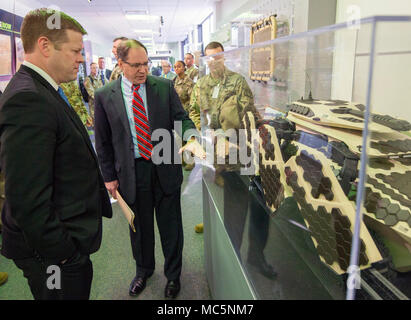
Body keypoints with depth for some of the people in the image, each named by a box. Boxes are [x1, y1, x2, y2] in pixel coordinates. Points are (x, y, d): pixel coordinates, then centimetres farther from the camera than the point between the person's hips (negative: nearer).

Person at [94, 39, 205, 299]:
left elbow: (181, 117, -2)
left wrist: (191, 138, -24)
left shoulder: (165, 86, -2)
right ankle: (144, 270, 45)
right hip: (132, 172, 0)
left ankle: (173, 274, 36)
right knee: (140, 227, 19)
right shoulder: (105, 96, -3)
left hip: (166, 168, 0)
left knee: (170, 226, 13)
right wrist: (109, 176, 2)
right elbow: (103, 141, 2)